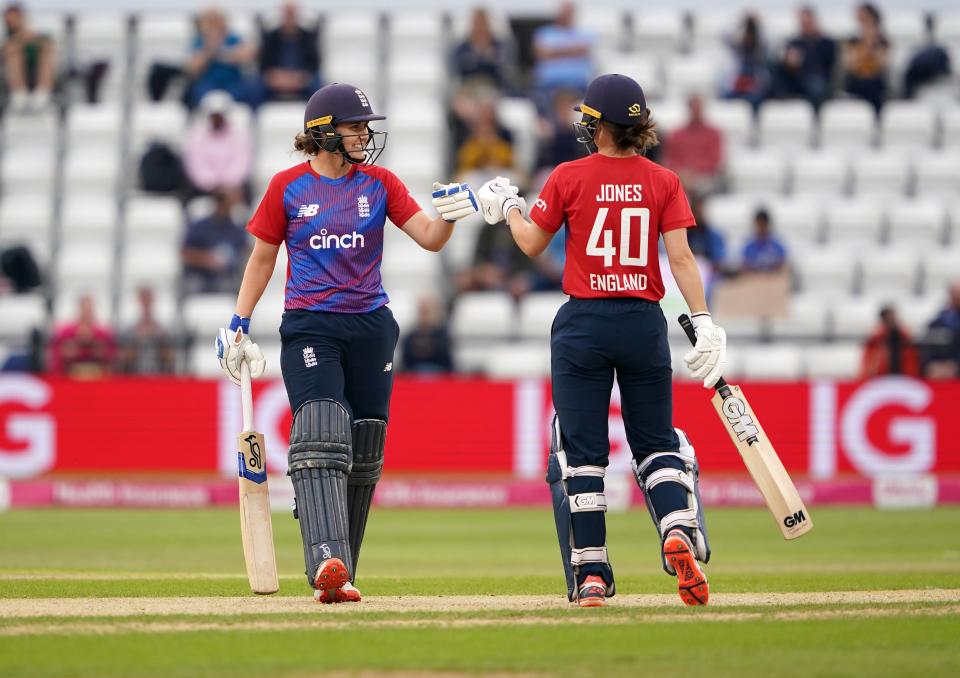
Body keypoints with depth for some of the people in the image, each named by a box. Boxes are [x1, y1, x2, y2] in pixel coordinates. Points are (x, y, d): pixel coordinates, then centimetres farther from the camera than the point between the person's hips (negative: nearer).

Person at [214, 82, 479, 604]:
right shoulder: (288, 186, 2)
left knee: (362, 454, 4)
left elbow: (430, 239, -1)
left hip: (370, 326, 3)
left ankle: (339, 574, 14)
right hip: (309, 329, -3)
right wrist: (239, 325, 1)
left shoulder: (379, 183, 6)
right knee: (319, 439, -21)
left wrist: (449, 214, -23)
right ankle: (328, 563, -34)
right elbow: (262, 258, 9)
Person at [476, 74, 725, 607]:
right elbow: (681, 257, -8)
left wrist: (507, 207, 23)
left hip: (583, 323, -2)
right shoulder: (663, 182, 0)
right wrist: (704, 323, -9)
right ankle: (680, 533, -16)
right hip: (644, 323, 2)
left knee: (581, 451, 4)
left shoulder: (569, 178, -4)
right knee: (658, 443, 12)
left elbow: (532, 244, 5)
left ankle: (591, 576, 2)